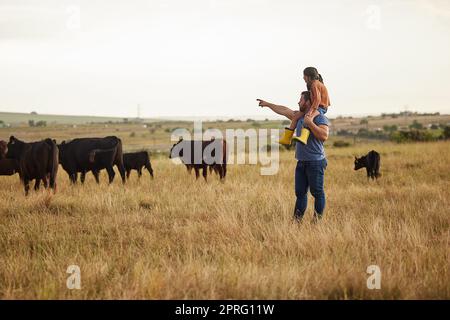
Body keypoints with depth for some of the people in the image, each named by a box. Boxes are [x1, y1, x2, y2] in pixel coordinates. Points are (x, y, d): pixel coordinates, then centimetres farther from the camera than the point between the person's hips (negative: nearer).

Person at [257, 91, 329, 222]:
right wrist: (268, 104, 35)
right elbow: (284, 110, 28)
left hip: (315, 162, -8)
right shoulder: (300, 116, 16)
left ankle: (318, 220, -1)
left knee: (317, 192, -5)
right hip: (301, 162, 8)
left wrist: (310, 123, -23)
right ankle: (297, 219, 10)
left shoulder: (320, 118, -8)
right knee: (300, 192, 8)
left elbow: (324, 136, -23)